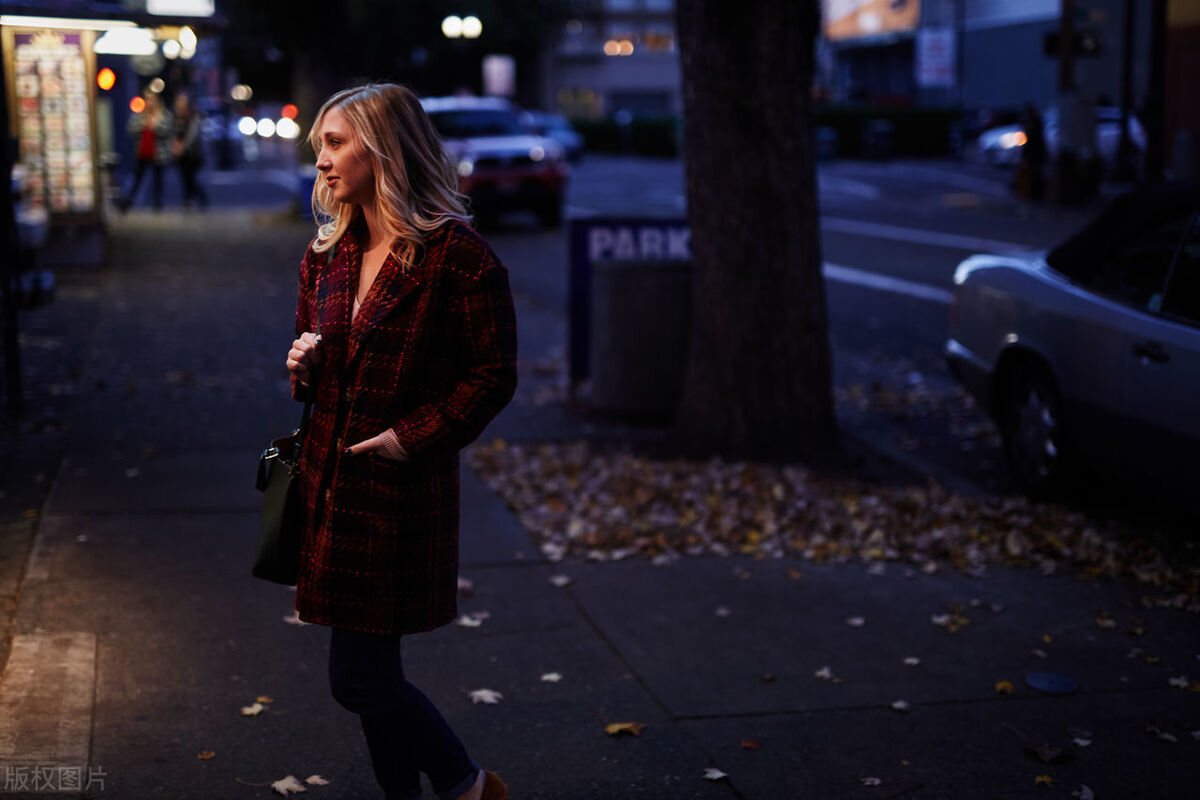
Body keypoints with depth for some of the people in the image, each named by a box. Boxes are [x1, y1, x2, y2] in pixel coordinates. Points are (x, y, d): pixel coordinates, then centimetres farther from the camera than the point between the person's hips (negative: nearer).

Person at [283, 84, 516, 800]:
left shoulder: (459, 256, -13)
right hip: (330, 483, 7)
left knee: (361, 679, -3)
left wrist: (413, 436, -18)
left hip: (401, 491, -7)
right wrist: (303, 368, -1)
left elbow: (493, 376, -11)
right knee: (370, 673, 15)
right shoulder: (328, 256, 9)